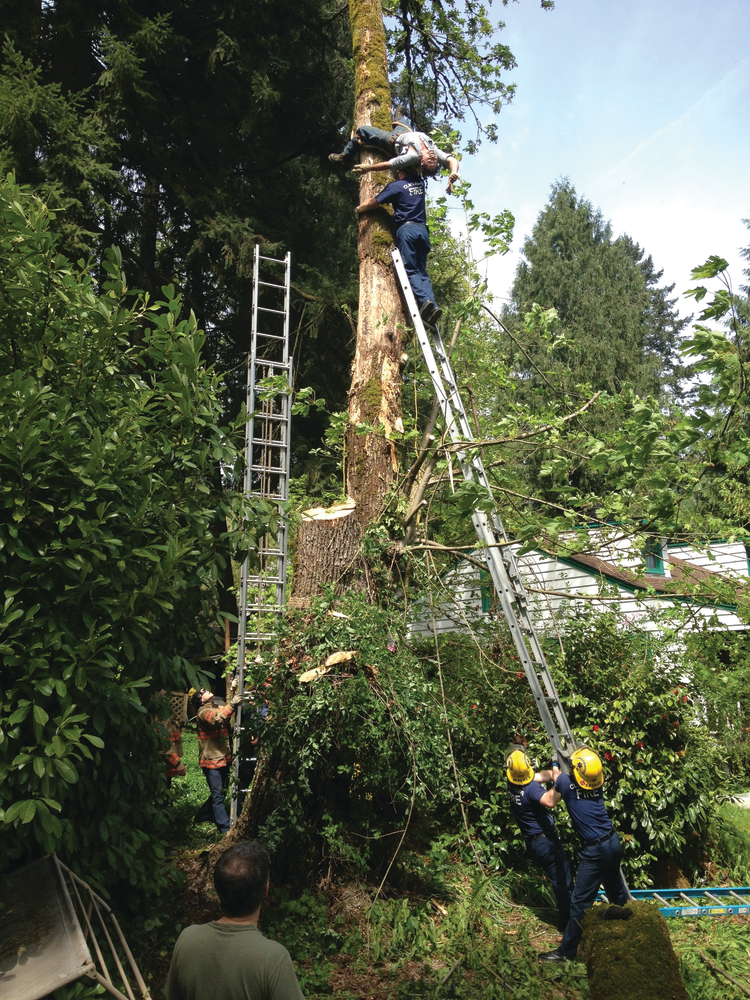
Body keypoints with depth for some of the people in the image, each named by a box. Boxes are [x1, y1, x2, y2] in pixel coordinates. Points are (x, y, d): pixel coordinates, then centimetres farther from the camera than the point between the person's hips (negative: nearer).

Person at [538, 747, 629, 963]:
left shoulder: (565, 781, -15)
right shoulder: (597, 781, -1)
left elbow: (549, 802, 4)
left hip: (595, 850, -6)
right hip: (613, 841, 6)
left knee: (580, 902, 1)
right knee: (616, 888, 28)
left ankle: (566, 951, 8)